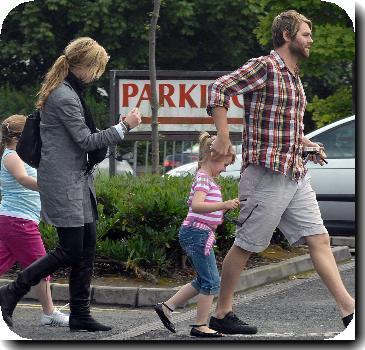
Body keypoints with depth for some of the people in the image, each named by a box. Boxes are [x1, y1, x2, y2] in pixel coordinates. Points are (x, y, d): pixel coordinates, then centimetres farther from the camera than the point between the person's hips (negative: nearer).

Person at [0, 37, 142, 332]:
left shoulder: (70, 92, 15)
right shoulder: (64, 97, -17)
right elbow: (86, 140, -16)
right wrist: (124, 127, -9)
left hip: (79, 180, 10)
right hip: (63, 183, -10)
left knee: (87, 248, 9)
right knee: (70, 251, -8)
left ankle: (80, 315, 13)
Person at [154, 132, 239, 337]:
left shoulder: (207, 179, 18)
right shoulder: (203, 178, -14)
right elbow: (197, 205, -29)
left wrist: (222, 210, 18)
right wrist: (224, 205, -37)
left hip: (196, 235, 10)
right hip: (198, 234, -10)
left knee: (203, 281, 16)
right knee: (212, 282, -5)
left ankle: (167, 306, 19)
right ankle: (201, 326, 0)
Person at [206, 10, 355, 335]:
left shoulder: (294, 78, 18)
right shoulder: (264, 66, -10)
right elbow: (218, 88, -18)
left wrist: (307, 144, 14)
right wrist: (223, 138, -20)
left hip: (296, 175, 8)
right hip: (266, 174, -8)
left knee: (319, 239, 3)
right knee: (245, 245, 2)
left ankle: (350, 310, 2)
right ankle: (221, 314, 13)